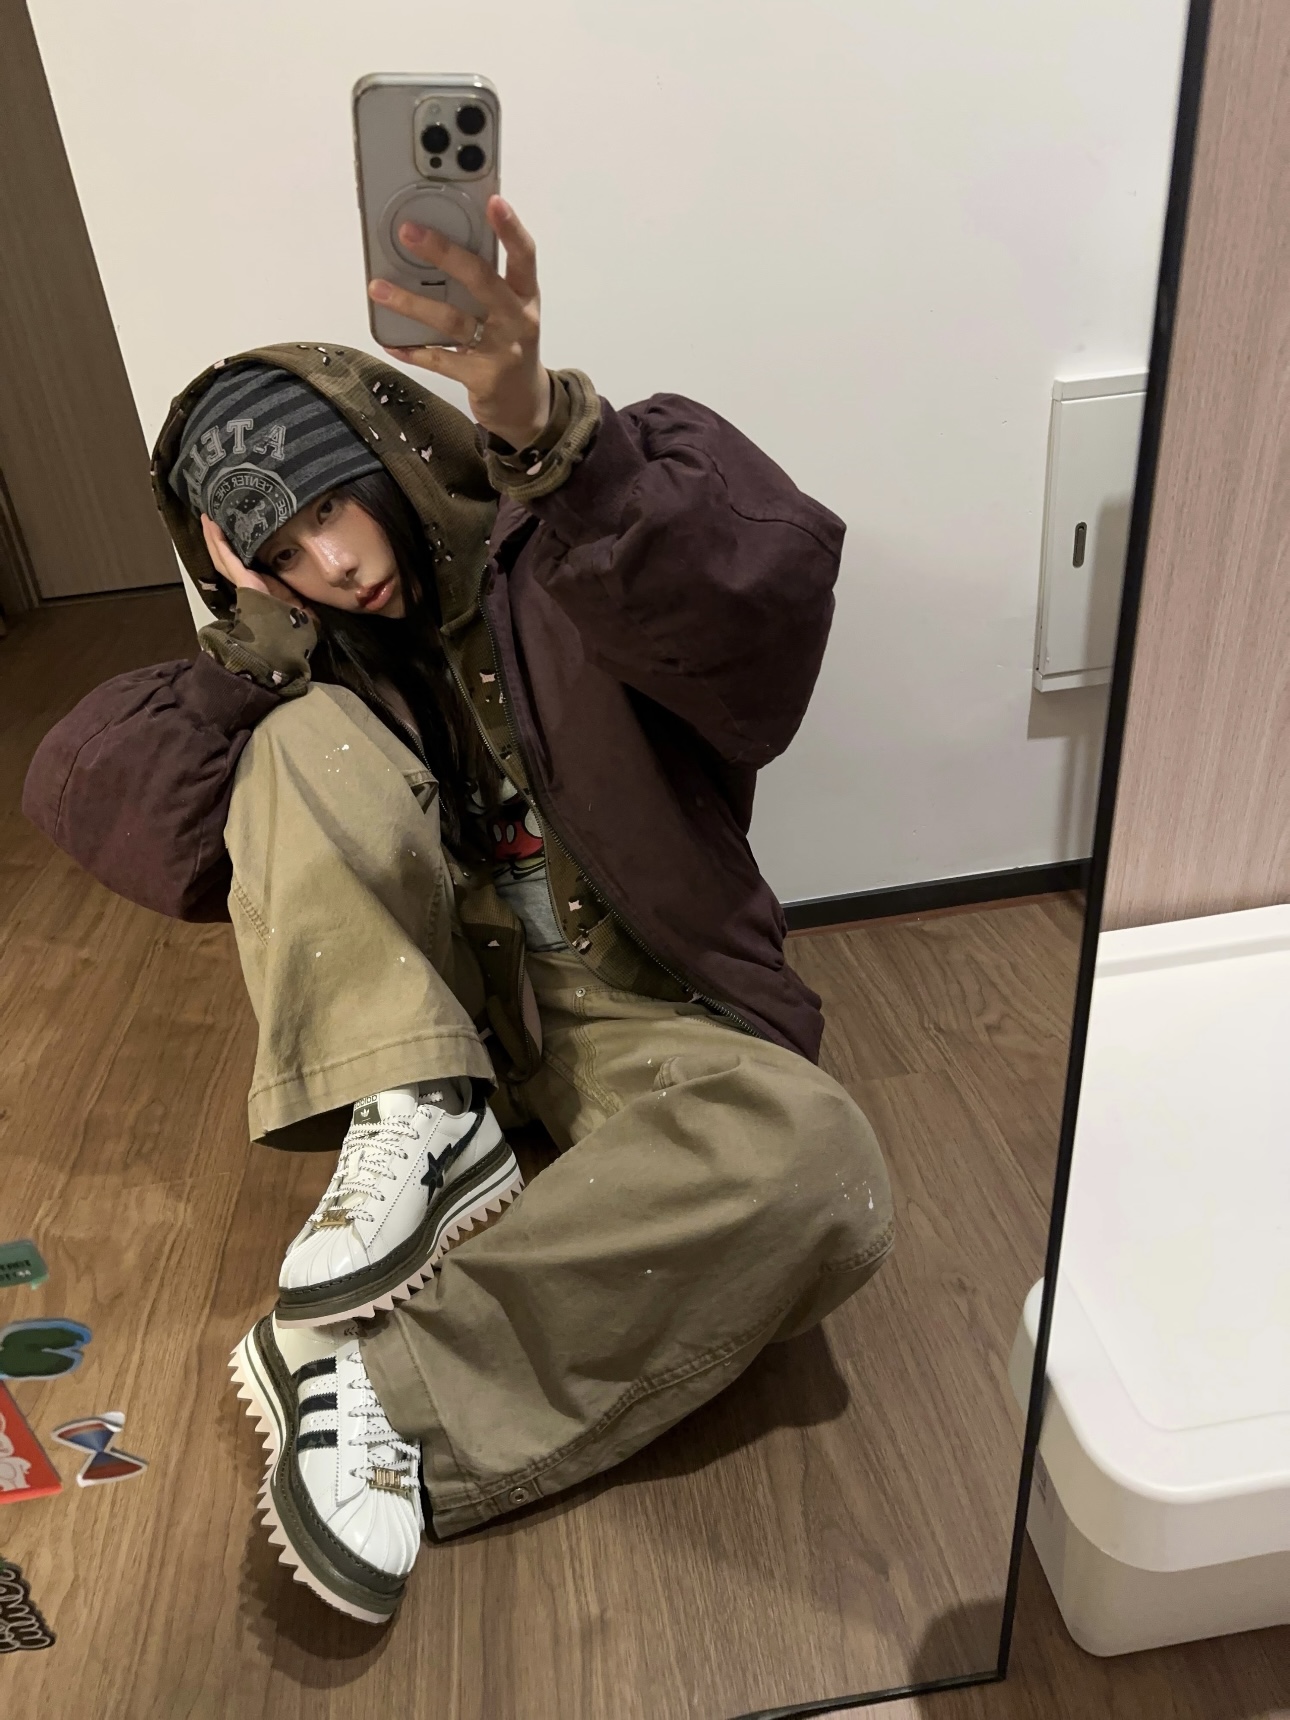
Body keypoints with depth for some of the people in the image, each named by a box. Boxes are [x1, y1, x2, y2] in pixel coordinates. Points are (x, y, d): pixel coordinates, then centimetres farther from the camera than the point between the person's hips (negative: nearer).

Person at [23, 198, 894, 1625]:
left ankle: (394, 1375, -24)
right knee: (309, 738, -14)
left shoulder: (583, 538, -5)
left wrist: (541, 429, -43)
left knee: (820, 1173, -32)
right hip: (434, 996, 3)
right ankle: (418, 1129, -23)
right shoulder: (295, 649, 8)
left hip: (628, 1015, -2)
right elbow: (78, 769, 1)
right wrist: (297, 888, -16)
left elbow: (765, 587, -28)